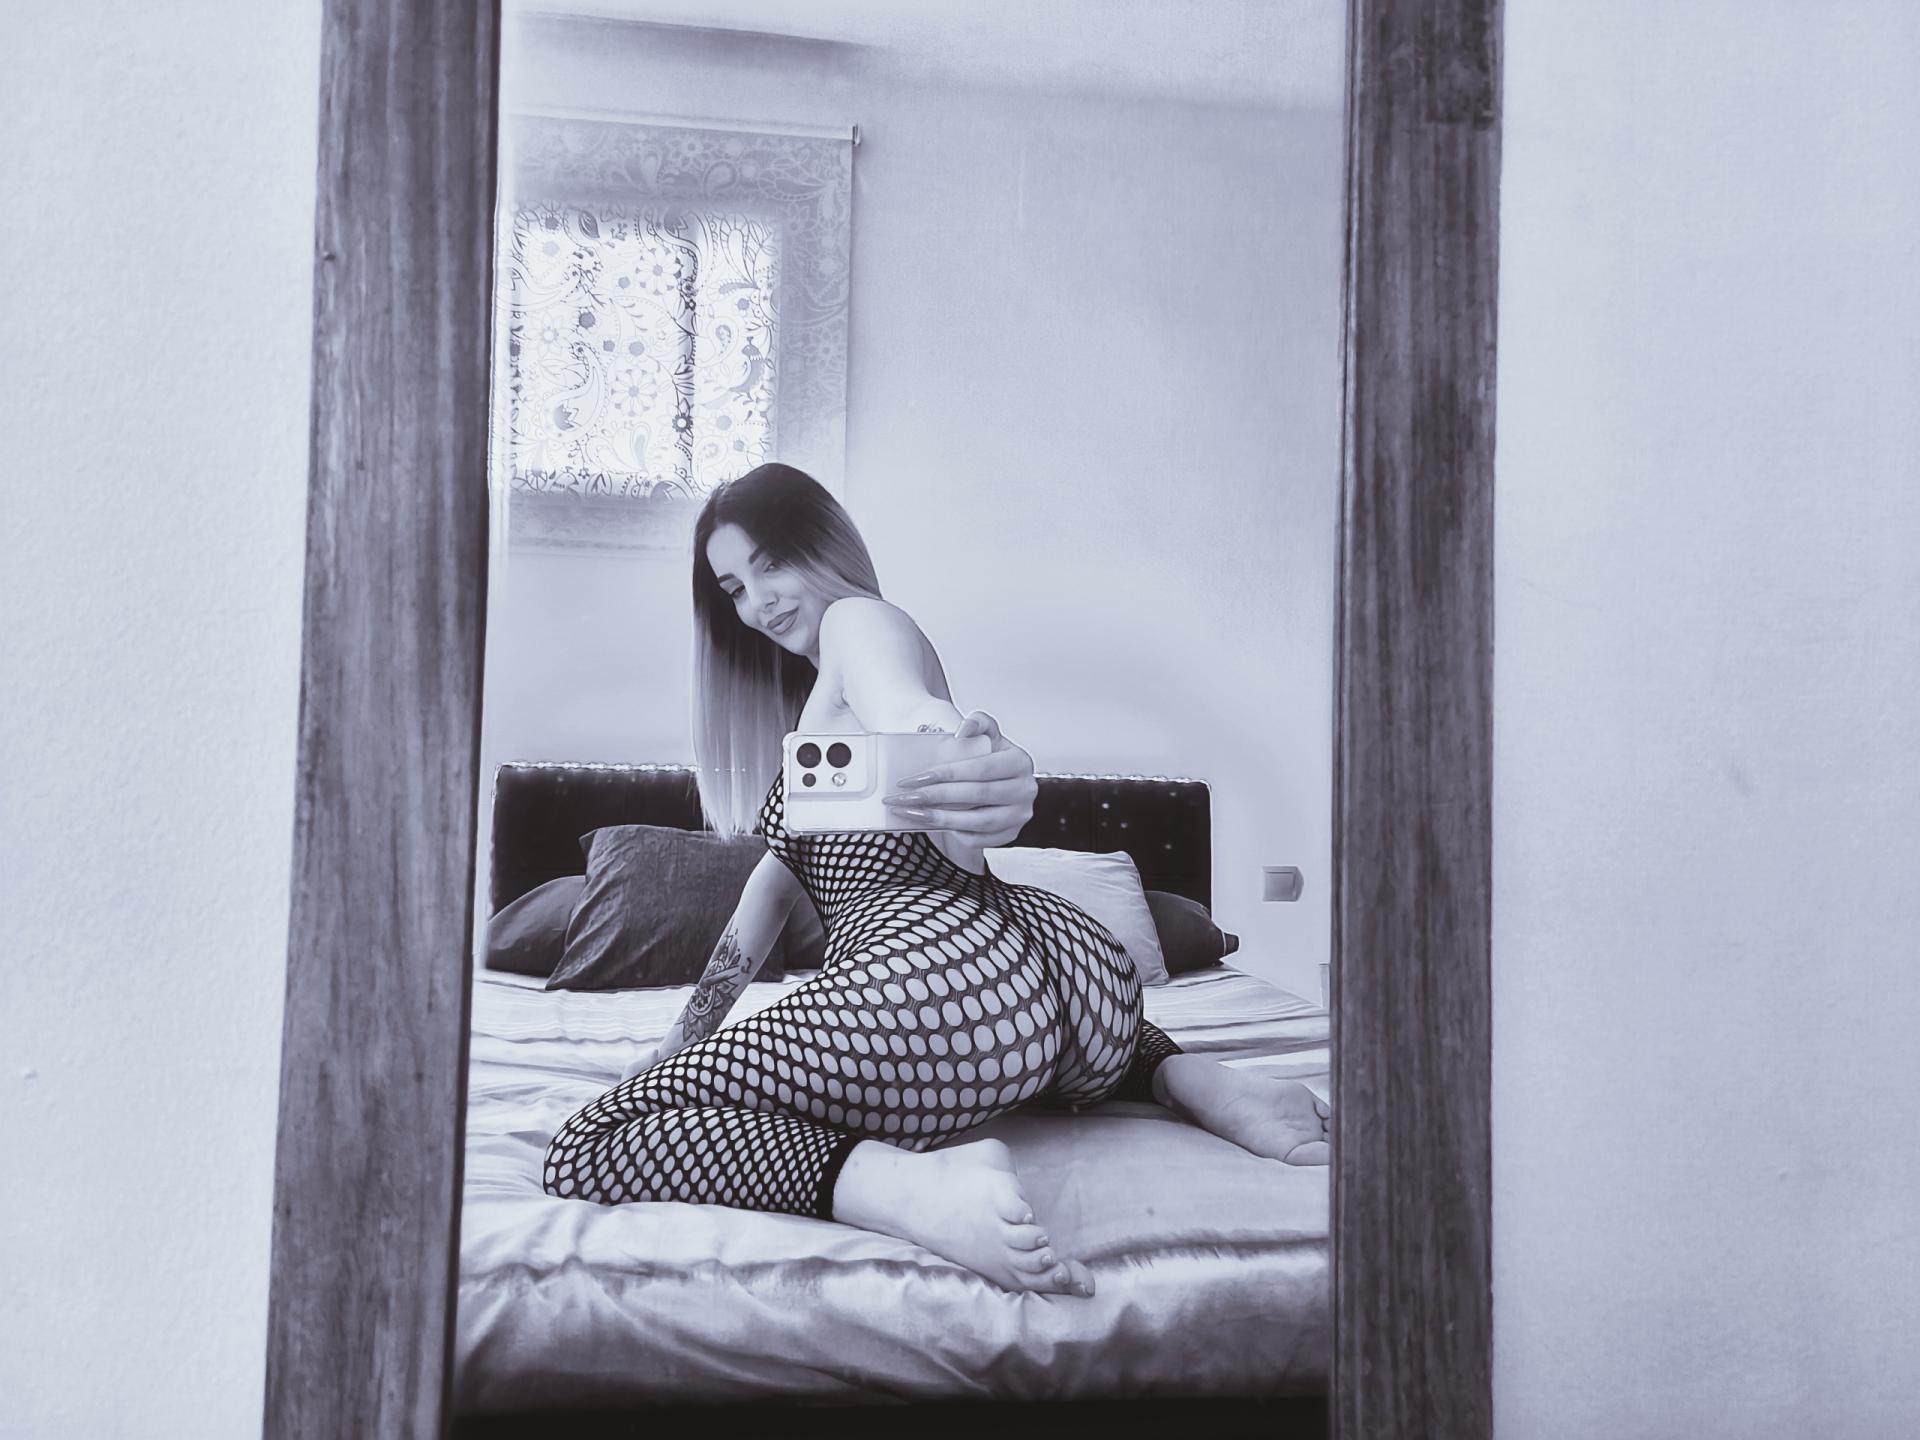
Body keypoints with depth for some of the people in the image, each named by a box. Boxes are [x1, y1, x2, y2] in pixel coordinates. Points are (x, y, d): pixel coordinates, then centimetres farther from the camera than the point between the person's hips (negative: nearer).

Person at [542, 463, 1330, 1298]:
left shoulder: (859, 620, 4)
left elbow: (914, 715, -20)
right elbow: (783, 869, 33)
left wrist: (980, 774, -44)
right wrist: (685, 1039, 32)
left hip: (934, 971, -10)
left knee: (584, 1153, -9)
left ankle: (910, 1185, -31)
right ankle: (1185, 1077, 12)